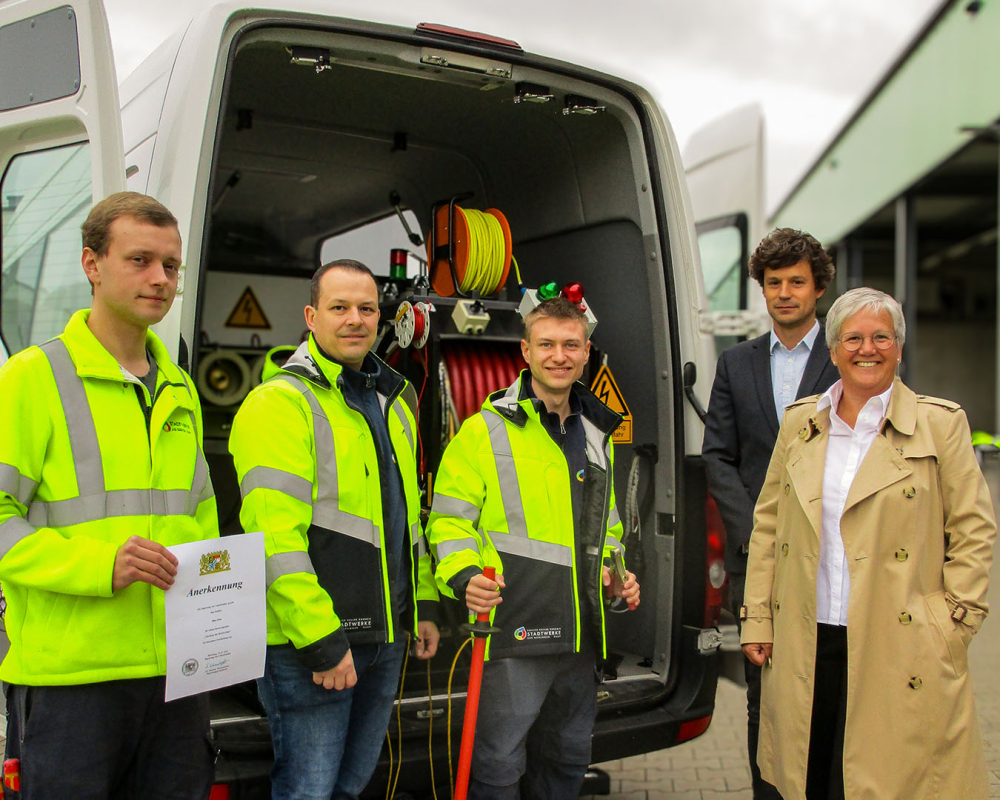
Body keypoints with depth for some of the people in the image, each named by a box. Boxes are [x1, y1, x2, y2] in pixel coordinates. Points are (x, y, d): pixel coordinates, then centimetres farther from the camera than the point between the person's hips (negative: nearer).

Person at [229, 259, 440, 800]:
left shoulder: (391, 403, 15)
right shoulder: (281, 402, -12)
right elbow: (275, 536, -19)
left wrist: (423, 604, 17)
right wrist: (318, 639, -21)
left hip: (385, 634, 8)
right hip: (309, 638, -8)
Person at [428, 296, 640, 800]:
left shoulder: (597, 435, 15)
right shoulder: (485, 429, -5)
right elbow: (449, 519, -7)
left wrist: (614, 574, 10)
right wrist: (464, 576, -23)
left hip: (581, 633, 6)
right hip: (513, 630, -6)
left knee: (568, 759, 18)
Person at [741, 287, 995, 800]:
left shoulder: (939, 422, 0)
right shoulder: (799, 421, 9)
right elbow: (768, 523, 12)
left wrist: (954, 625, -4)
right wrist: (756, 618, 9)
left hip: (899, 649, -3)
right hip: (806, 648, 3)